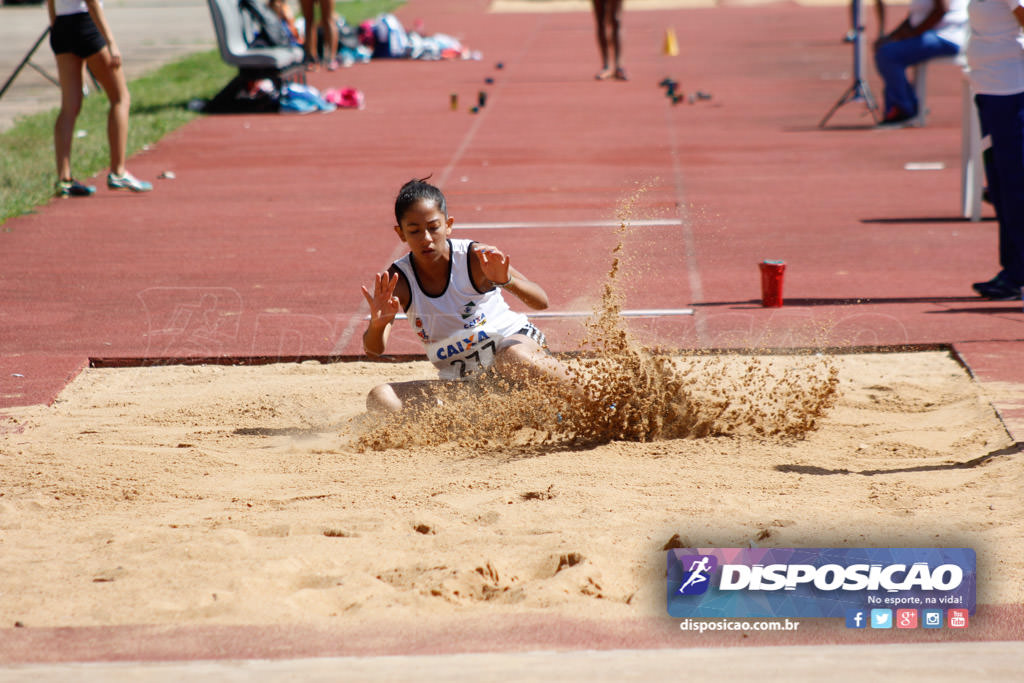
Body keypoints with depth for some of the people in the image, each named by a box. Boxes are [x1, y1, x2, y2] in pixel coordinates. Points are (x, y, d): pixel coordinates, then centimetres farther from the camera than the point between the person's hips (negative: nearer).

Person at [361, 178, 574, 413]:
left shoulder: (474, 257, -16)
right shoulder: (399, 280, -10)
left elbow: (541, 301, -20)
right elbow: (373, 349, -20)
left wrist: (506, 281, -41)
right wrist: (378, 324, -44)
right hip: (461, 382, 4)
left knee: (515, 360, -42)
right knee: (380, 400, -20)